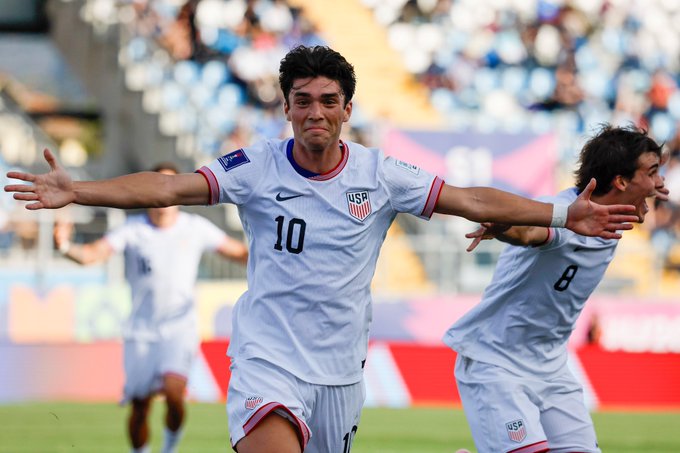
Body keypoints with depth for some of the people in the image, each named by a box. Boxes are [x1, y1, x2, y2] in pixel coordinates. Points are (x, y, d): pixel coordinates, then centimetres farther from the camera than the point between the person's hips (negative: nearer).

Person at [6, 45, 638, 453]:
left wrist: (564, 216, -7)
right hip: (268, 354, -4)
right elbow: (170, 188, -14)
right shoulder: (257, 168, -6)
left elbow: (471, 201, 0)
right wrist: (77, 192, -27)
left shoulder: (379, 175, -1)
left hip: (341, 364, 4)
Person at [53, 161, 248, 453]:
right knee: (139, 407, 3)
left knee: (173, 391, -23)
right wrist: (66, 248, -40)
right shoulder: (133, 229, -5)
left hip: (180, 327, -1)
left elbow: (239, 252, 10)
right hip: (141, 329, 1)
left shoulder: (195, 228, 0)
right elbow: (95, 253, -19)